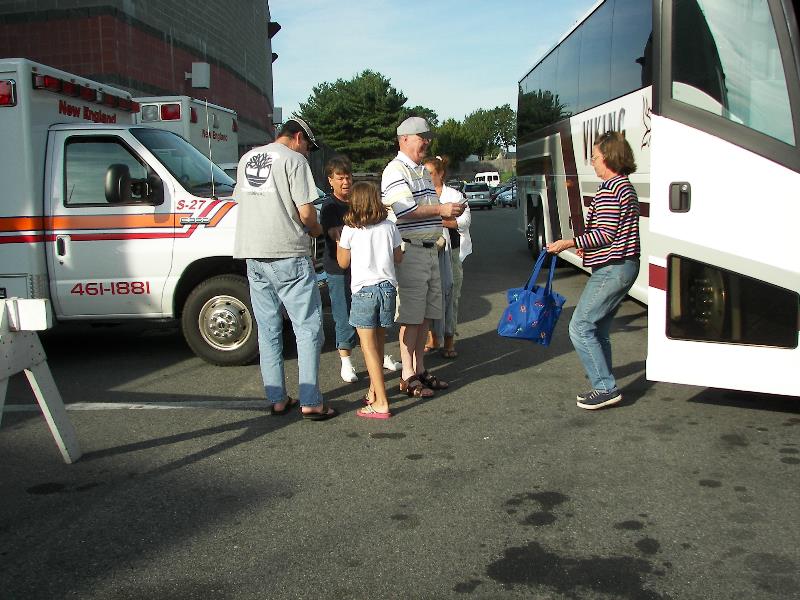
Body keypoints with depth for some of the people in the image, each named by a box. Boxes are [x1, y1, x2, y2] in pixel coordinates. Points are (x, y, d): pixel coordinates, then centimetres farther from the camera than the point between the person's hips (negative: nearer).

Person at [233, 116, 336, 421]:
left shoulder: (247, 159, 17)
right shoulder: (294, 159, -5)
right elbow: (306, 212, -11)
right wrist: (317, 229, 8)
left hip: (252, 254, 7)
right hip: (288, 254, -7)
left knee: (268, 329, 12)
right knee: (308, 328, 0)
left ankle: (277, 399, 15)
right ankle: (310, 402, 0)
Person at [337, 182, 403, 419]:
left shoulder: (350, 230, -5)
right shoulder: (389, 227, 3)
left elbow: (343, 262, 6)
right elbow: (398, 258, 13)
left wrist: (338, 240, 21)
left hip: (363, 290, -4)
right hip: (387, 287, 4)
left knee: (369, 348, -3)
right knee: (378, 345, 17)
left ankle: (381, 403, -6)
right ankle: (374, 391, 28)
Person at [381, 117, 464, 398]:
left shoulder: (423, 171, 20)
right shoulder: (396, 170, -10)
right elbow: (404, 210, -21)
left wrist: (449, 211, 12)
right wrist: (441, 210, -18)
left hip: (429, 248, 9)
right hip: (410, 251, -9)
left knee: (426, 314, 13)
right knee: (411, 317, -5)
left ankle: (420, 369, 22)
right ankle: (408, 377, 2)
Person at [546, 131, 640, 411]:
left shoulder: (610, 189, -15)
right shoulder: (625, 185, 18)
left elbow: (606, 234, -20)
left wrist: (569, 243, -16)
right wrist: (588, 246, 20)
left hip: (612, 269, -11)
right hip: (623, 267, 11)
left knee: (580, 327, -8)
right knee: (598, 329, 15)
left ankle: (606, 388, -5)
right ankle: (604, 386, 20)